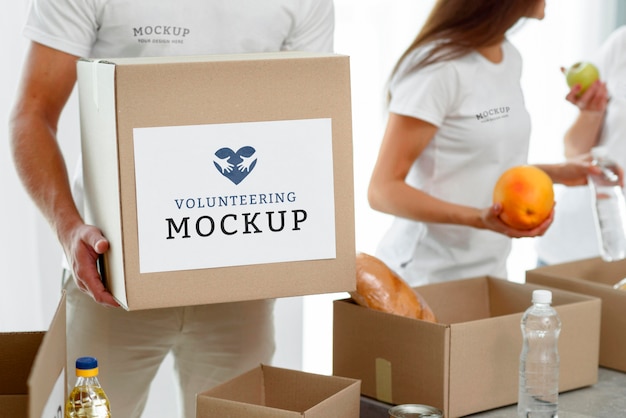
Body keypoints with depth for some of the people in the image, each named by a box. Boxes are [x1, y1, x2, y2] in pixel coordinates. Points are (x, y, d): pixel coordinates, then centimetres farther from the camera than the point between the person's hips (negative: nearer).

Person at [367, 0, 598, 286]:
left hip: (492, 269, 7)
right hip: (430, 275, -7)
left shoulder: (511, 58, 6)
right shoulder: (439, 66, -19)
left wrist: (556, 174, 7)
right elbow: (383, 190, -20)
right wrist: (478, 218, -31)